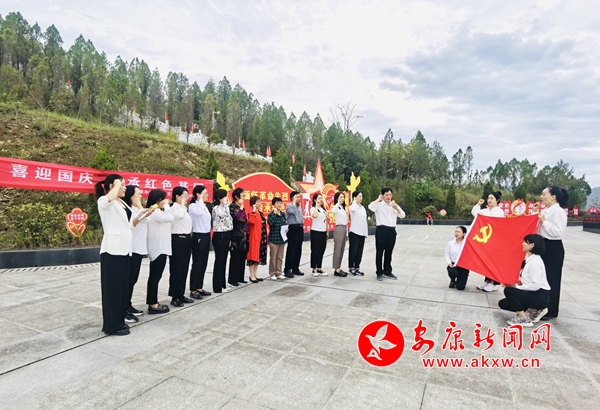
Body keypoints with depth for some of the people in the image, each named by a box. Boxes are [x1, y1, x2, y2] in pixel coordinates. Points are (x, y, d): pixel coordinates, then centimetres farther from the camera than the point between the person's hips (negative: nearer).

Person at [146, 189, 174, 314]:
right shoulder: (155, 212, -16)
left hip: (159, 248, 11)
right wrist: (166, 205, -13)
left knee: (154, 276, 13)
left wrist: (165, 207, 9)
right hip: (159, 249, -11)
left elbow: (169, 219, 14)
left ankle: (153, 303, 21)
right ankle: (153, 305, 1)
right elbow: (170, 217, -24)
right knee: (155, 277, -5)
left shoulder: (157, 212, 16)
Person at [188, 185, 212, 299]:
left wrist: (208, 234, 11)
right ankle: (193, 290, 8)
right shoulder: (192, 206, -11)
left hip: (206, 236, 8)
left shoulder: (204, 206, 13)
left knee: (203, 263, 12)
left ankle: (199, 288, 22)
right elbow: (200, 213, -32)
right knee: (197, 264, -2)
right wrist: (200, 200, -17)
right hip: (198, 236, -8)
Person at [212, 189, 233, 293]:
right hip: (219, 236, -9)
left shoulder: (223, 208, 16)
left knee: (223, 261, 12)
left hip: (225, 236, 9)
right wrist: (226, 204, -19)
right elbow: (224, 215, -34)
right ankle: (217, 287, 5)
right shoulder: (216, 208, -12)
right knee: (219, 261, -3)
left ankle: (222, 285, 20)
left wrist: (229, 238, 19)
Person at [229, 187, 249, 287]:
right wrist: (240, 208, -17)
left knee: (242, 258, 11)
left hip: (243, 236, 8)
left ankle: (240, 277, 20)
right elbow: (237, 218, -24)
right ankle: (232, 279, 6)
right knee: (235, 258, -3)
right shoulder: (232, 207, -9)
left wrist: (246, 232, 14)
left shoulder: (241, 207, 15)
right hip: (236, 236, -8)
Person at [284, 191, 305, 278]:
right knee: (291, 250, -7)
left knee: (298, 250, 11)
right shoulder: (289, 206, -6)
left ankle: (295, 268, 19)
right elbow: (292, 212, -28)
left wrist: (302, 227, 17)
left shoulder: (299, 207, 19)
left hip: (300, 228, 8)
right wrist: (294, 202, -14)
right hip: (293, 228, -8)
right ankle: (287, 270, -2)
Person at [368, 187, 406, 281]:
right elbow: (370, 207, -23)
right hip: (382, 230, -5)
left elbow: (402, 215, 7)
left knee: (389, 252, 14)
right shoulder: (379, 204, -2)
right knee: (380, 252, 1)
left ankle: (387, 271, 26)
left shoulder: (394, 205, 14)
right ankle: (379, 273, 10)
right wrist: (378, 199, -10)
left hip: (392, 230, 5)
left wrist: (396, 208, -11)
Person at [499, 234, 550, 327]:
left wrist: (517, 287, -14)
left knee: (509, 290, -24)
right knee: (502, 303, 5)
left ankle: (524, 319, -11)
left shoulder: (535, 262, -21)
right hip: (533, 294, 9)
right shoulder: (529, 259, 7)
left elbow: (536, 285, -26)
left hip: (541, 296, -9)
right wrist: (518, 285, -2)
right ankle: (534, 311, 9)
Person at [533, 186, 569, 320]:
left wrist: (544, 220, -21)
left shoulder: (559, 212, -16)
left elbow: (558, 232, -23)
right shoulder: (546, 210, 9)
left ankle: (551, 311, 13)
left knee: (551, 279, 1)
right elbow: (538, 227, 16)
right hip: (543, 245, 9)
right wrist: (535, 213, 7)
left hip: (554, 248, -9)